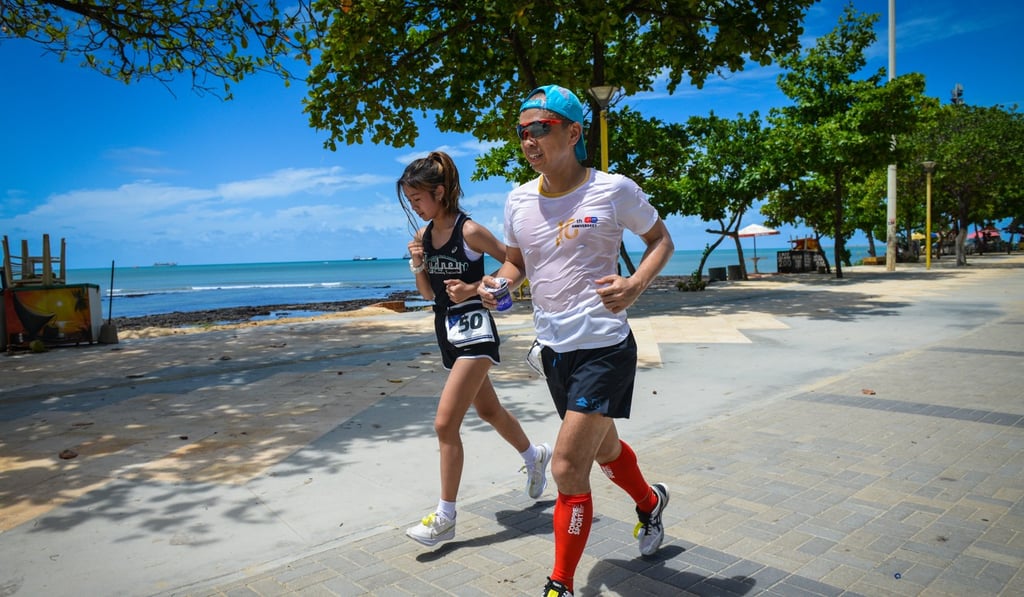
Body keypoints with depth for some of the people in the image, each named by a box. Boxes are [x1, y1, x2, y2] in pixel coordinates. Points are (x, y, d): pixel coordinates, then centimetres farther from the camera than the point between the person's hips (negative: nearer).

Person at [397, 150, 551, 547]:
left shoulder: (469, 230, -14)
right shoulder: (423, 234, 6)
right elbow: (427, 293, 11)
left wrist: (473, 288, -18)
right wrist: (418, 266, -7)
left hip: (474, 330, -8)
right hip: (446, 332, 9)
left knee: (445, 423, -11)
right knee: (488, 410, 23)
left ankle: (445, 518, 3)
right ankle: (534, 456, 48)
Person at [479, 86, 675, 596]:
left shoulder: (614, 190, -10)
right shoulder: (518, 200, 3)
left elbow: (660, 239, 2)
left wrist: (636, 284, -17)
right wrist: (495, 284, -6)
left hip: (603, 347, -6)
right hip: (552, 347, 6)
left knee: (568, 469, -9)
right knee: (602, 445, 25)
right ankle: (649, 502, 56)